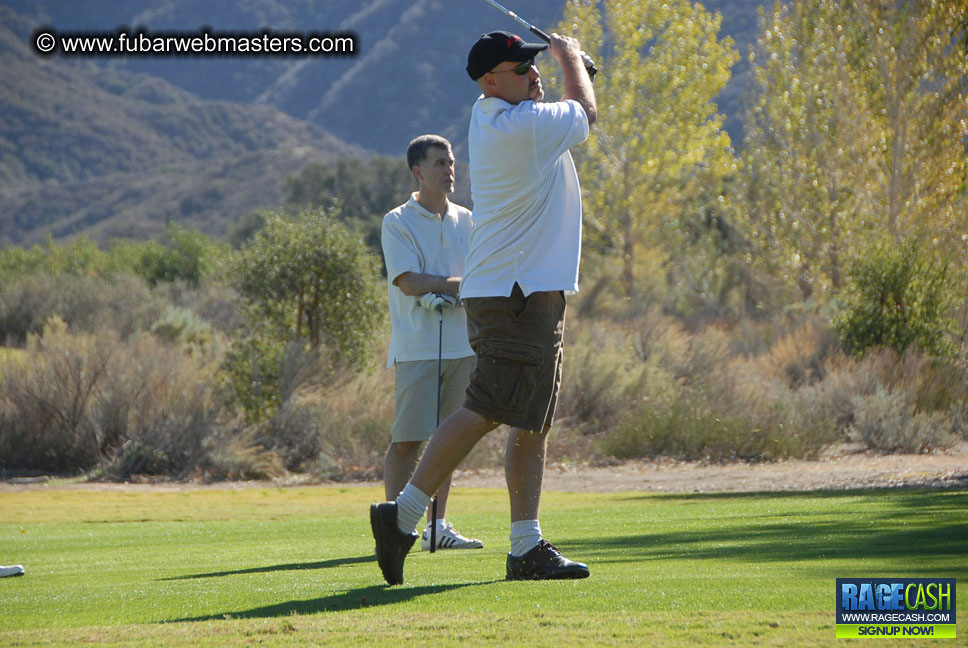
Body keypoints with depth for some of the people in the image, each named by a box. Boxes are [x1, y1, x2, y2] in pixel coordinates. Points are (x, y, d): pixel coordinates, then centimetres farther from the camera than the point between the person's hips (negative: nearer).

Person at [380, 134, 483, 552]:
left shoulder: (466, 220, 15)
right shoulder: (398, 222, -2)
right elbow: (409, 283, -11)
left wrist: (441, 293, -8)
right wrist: (459, 283, -8)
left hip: (461, 343, 5)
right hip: (416, 348, -5)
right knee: (408, 438, -8)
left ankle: (437, 525, 13)